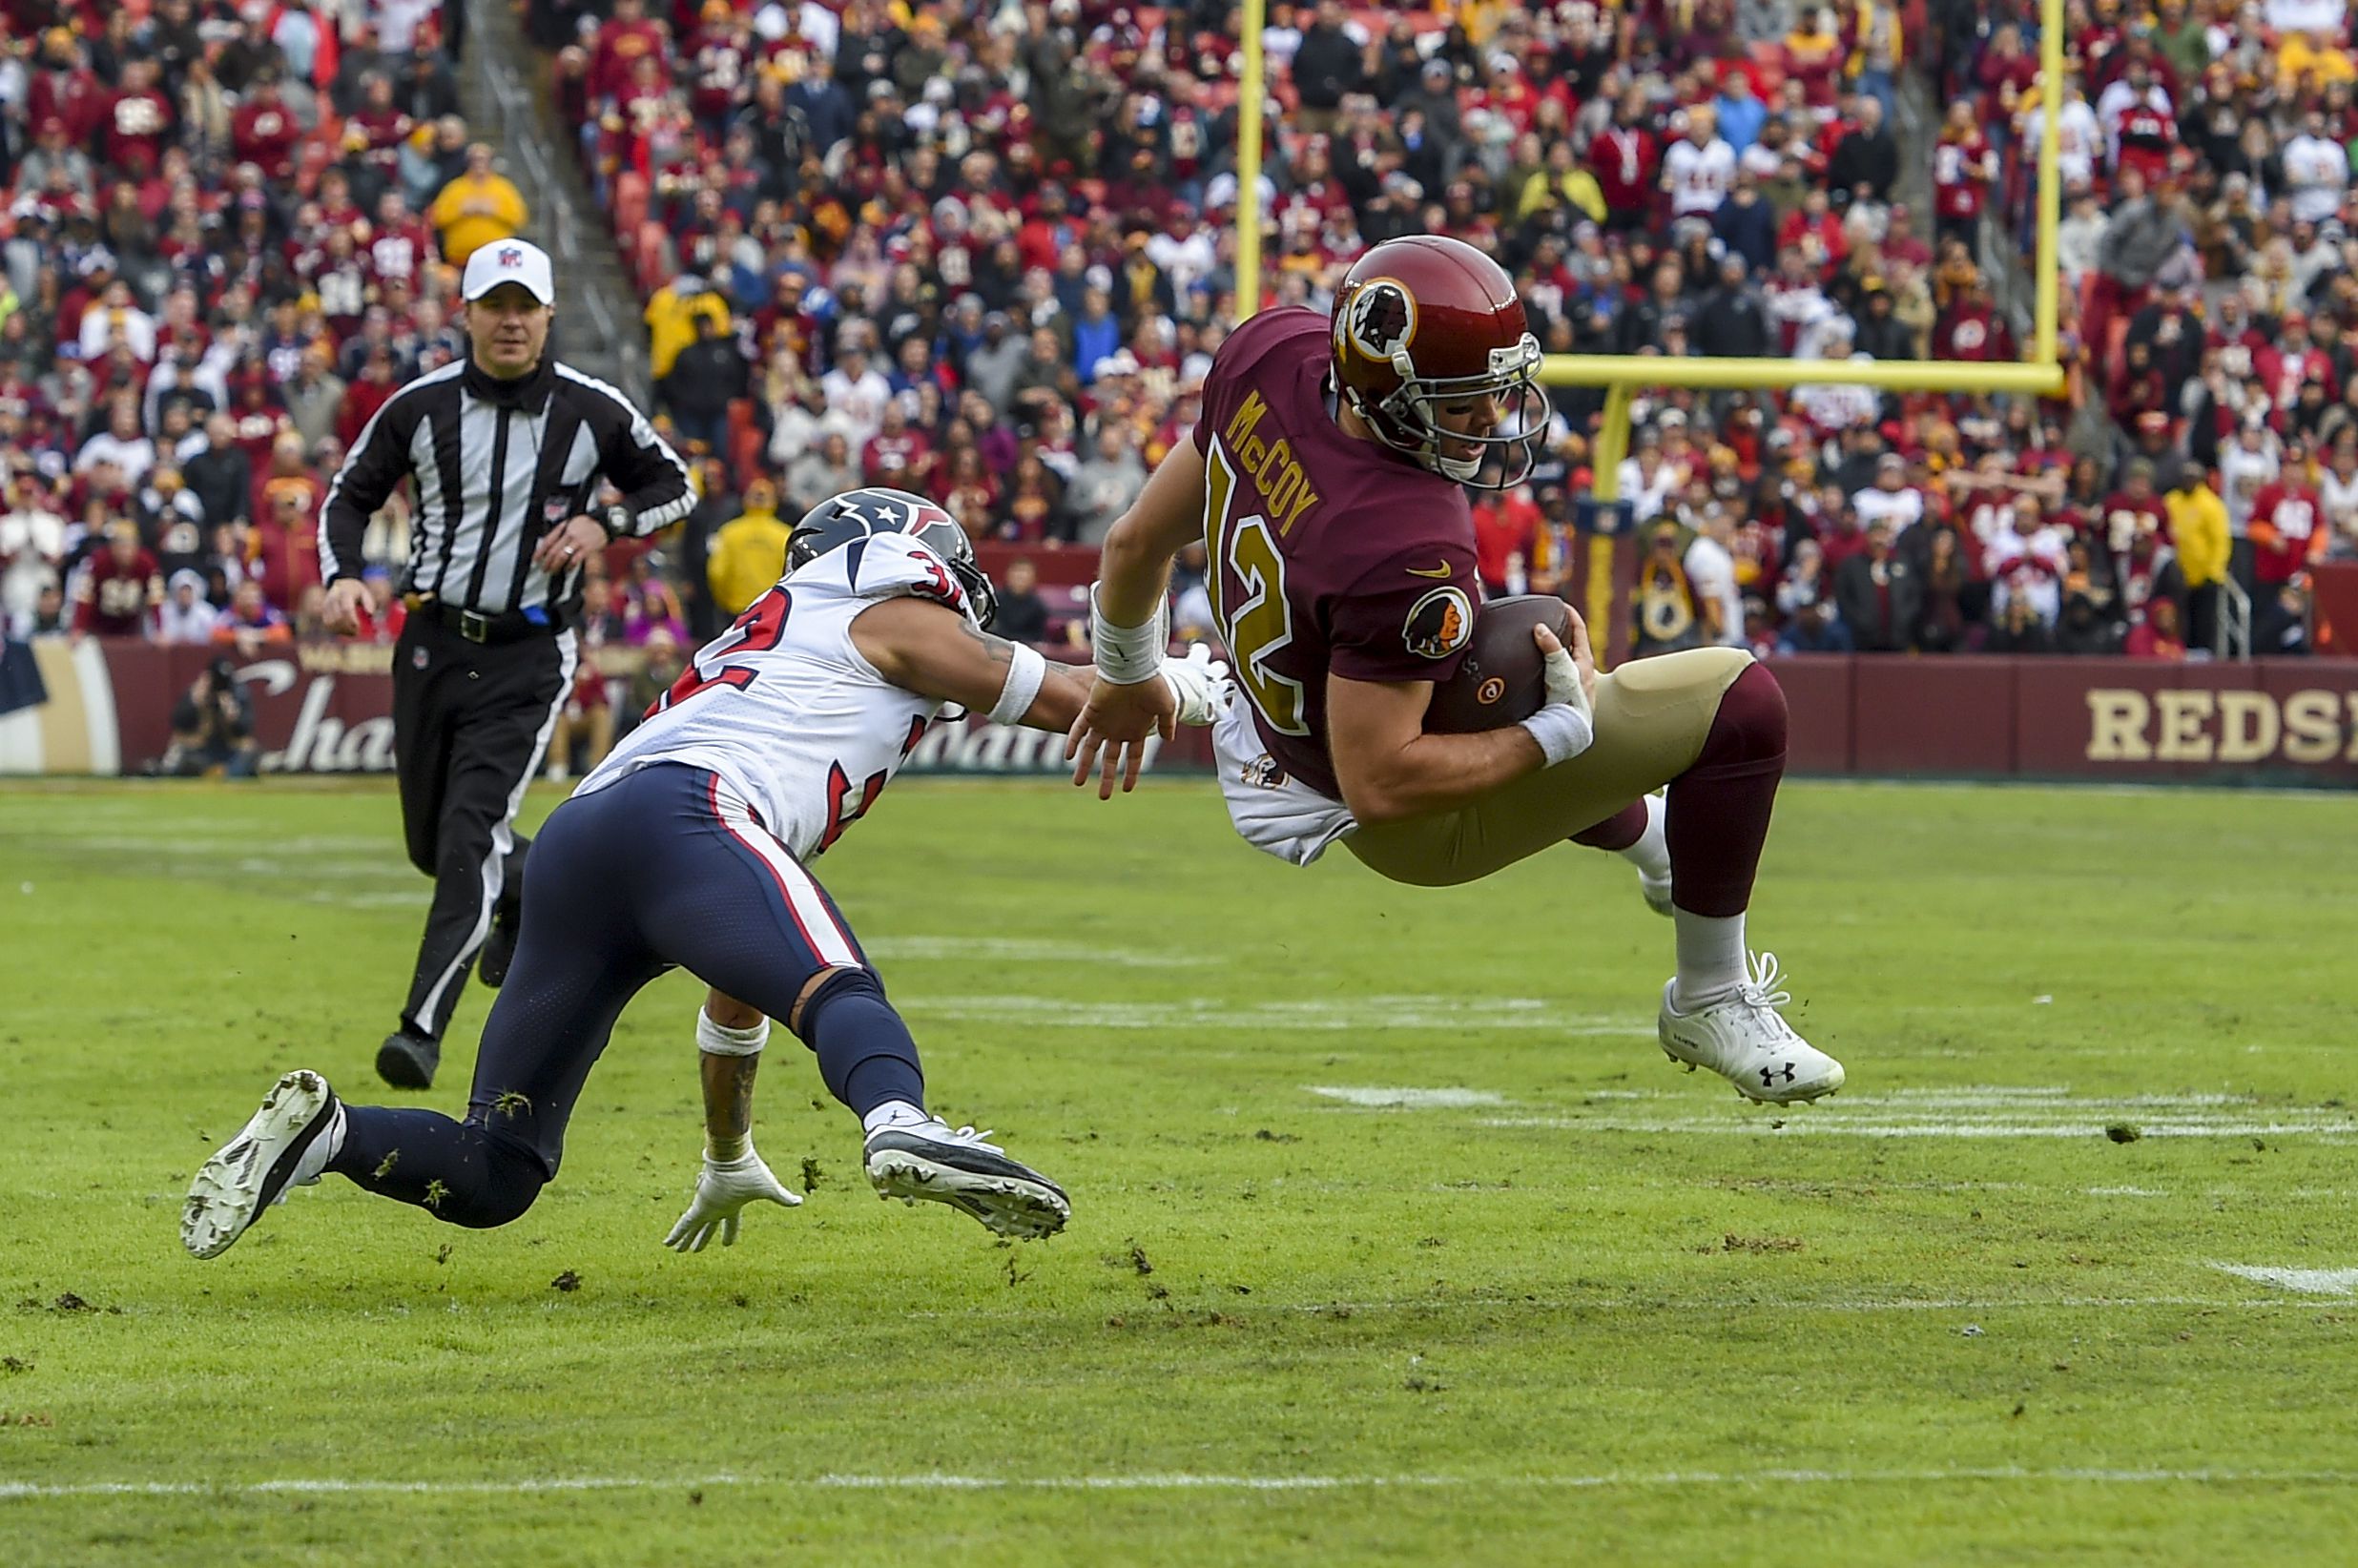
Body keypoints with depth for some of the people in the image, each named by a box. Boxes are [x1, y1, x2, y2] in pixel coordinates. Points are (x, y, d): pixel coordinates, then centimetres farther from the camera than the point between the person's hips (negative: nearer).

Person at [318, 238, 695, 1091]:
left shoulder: (593, 411, -3)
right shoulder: (421, 406, -1)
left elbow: (674, 487, 10)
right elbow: (351, 495, 9)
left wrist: (606, 523, -10)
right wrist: (342, 575, -10)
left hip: (528, 654, -3)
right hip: (432, 643, 3)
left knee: (471, 835, -17)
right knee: (432, 845, 12)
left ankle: (423, 1027, -17)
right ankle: (533, 886, 46)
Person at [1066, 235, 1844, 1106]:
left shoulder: (1275, 352, -19)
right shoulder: (1405, 550, -40)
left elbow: (1138, 541, -1)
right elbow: (1381, 786, -34)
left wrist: (1128, 677, 18)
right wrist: (1562, 732, -25)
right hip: (1422, 825, -8)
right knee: (1742, 703, -7)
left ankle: (1657, 843, 69)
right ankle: (1712, 1002, 10)